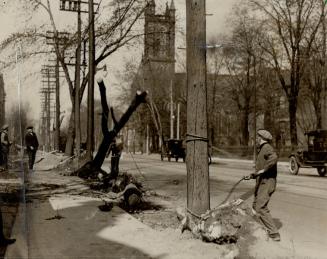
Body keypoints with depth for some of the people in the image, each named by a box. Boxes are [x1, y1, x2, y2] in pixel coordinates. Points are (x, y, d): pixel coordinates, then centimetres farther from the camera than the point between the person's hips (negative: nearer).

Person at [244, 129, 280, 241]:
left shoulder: (267, 148, -10)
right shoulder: (262, 150, 22)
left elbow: (274, 158, -33)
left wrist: (263, 169, -29)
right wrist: (251, 176, 22)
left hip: (267, 183, -11)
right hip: (261, 183, 11)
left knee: (261, 208, -16)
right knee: (256, 206, 14)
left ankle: (274, 234, -14)